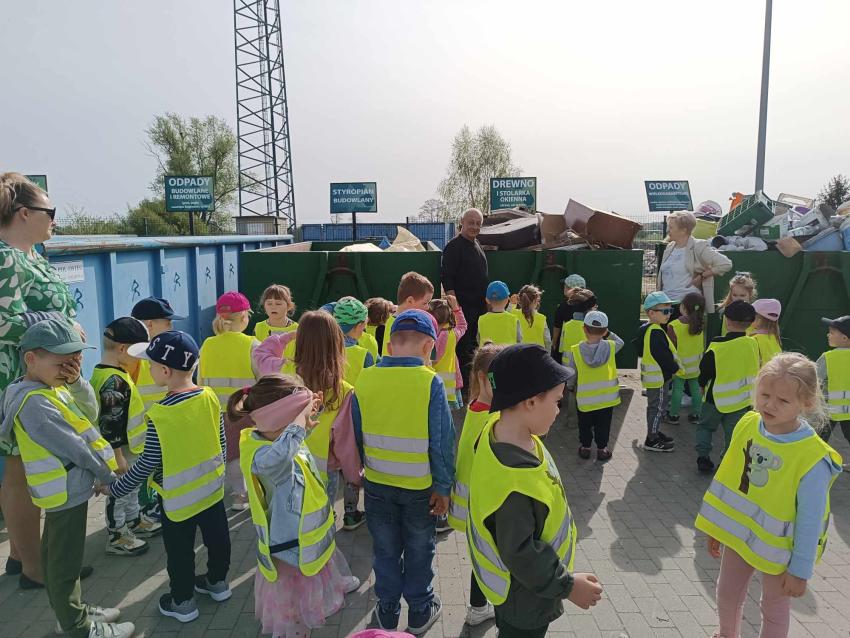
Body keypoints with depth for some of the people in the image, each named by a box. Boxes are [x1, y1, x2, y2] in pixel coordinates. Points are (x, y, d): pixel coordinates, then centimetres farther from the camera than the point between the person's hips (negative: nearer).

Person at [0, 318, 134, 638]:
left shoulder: (51, 388, 4)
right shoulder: (34, 403, -25)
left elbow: (90, 414, 3)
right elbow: (73, 447, -23)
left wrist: (76, 381, -12)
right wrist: (107, 475, -11)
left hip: (66, 489, 10)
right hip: (68, 492, -10)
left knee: (58, 557, 22)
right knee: (65, 562, 5)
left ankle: (70, 612, 37)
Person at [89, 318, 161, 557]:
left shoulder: (109, 374, 4)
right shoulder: (114, 381, -28)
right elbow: (110, 424, -27)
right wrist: (117, 456, -22)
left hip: (129, 447, 10)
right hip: (119, 451, -10)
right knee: (119, 492, 6)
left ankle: (134, 520, 41)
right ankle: (116, 537, 20)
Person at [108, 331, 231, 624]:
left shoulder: (159, 414, -26)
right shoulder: (210, 397, -10)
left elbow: (148, 463, -18)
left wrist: (115, 489, -4)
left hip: (179, 497, -5)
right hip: (212, 486, 5)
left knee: (180, 551, 14)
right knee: (216, 536, 22)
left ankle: (182, 602, 31)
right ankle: (217, 582, 41)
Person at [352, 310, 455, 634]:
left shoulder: (365, 379, -12)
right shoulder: (430, 382, -20)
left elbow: (354, 434, -1)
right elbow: (442, 441, -17)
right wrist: (443, 487, -6)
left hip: (378, 484, 2)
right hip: (420, 487, -2)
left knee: (386, 550, 21)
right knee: (419, 551, 20)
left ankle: (387, 613, 37)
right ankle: (420, 613, 37)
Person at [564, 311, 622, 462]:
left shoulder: (575, 351, -16)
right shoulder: (610, 347, -12)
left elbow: (569, 374, -9)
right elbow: (620, 342, 12)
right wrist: (608, 334, 8)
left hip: (584, 398, -1)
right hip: (606, 397, 1)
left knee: (585, 424, 20)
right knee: (603, 425, 16)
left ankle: (585, 447, 31)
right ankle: (602, 449, 25)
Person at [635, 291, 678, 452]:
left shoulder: (645, 328, 8)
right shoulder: (656, 332, -24)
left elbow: (639, 350, 19)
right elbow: (665, 356, -24)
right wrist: (676, 368, -9)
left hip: (652, 376, 10)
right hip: (659, 377, -10)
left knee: (655, 406, 21)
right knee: (658, 407, -1)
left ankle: (654, 432, 33)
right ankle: (652, 440, 8)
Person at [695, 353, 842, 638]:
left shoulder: (812, 458, -28)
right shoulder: (747, 425, -13)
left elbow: (810, 520, -18)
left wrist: (800, 569, -11)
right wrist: (716, 525, 7)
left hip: (779, 547, -5)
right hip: (738, 531, 5)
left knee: (774, 608, 19)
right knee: (726, 594, 23)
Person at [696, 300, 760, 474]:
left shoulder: (717, 346, -21)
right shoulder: (753, 344, -7)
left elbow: (704, 370, -9)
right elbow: (755, 370, 7)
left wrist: (702, 384, 10)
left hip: (717, 397, -3)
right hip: (743, 400, 3)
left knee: (705, 426, 17)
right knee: (733, 433, 13)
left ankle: (703, 457, 13)